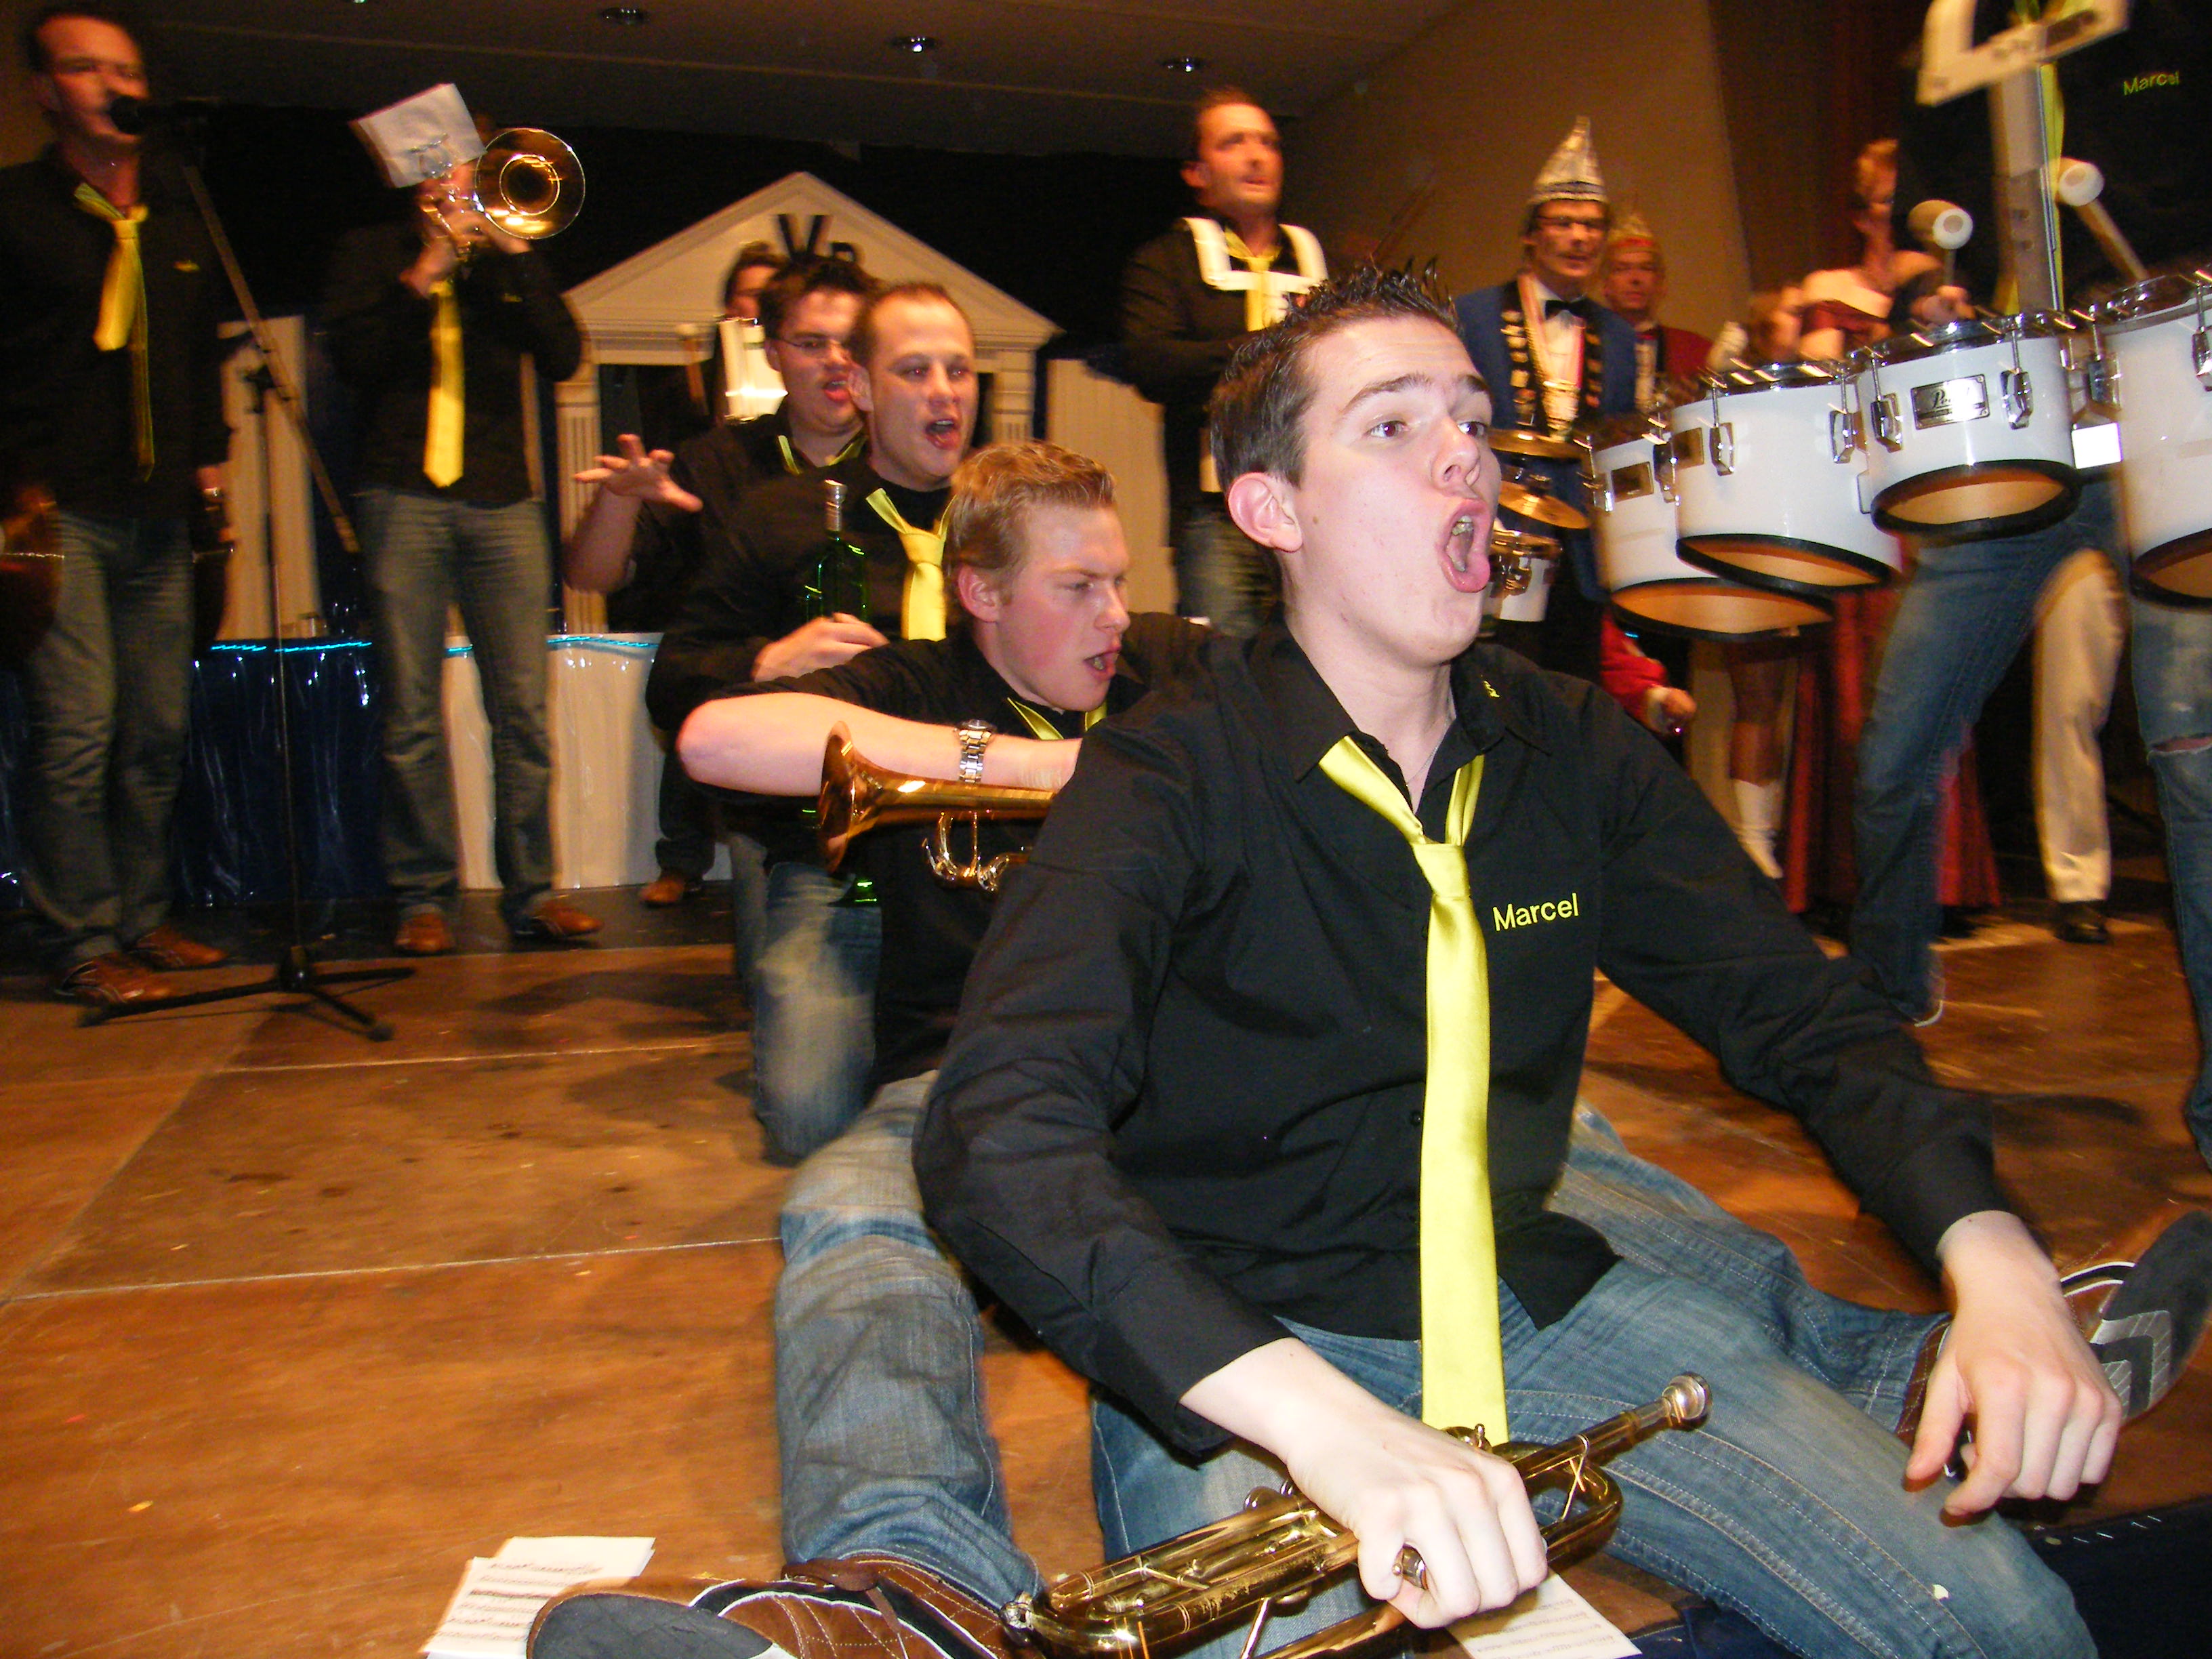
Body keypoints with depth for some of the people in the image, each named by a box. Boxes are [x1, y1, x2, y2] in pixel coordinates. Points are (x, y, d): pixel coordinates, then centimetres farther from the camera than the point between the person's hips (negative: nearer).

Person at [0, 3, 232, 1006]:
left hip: (158, 515, 5)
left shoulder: (181, 220, 18)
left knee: (157, 732, 7)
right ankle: (82, 946, -3)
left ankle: (142, 921, 18)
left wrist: (209, 458, 18)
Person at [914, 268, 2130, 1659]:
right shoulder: (1170, 782, -15)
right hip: (1241, 1352, -4)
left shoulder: (1575, 750, 3)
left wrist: (1994, 1257, -16)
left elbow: (1802, 1013, 4)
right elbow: (998, 1131, -29)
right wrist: (1318, 1416, -42)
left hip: (1537, 1303, 5)